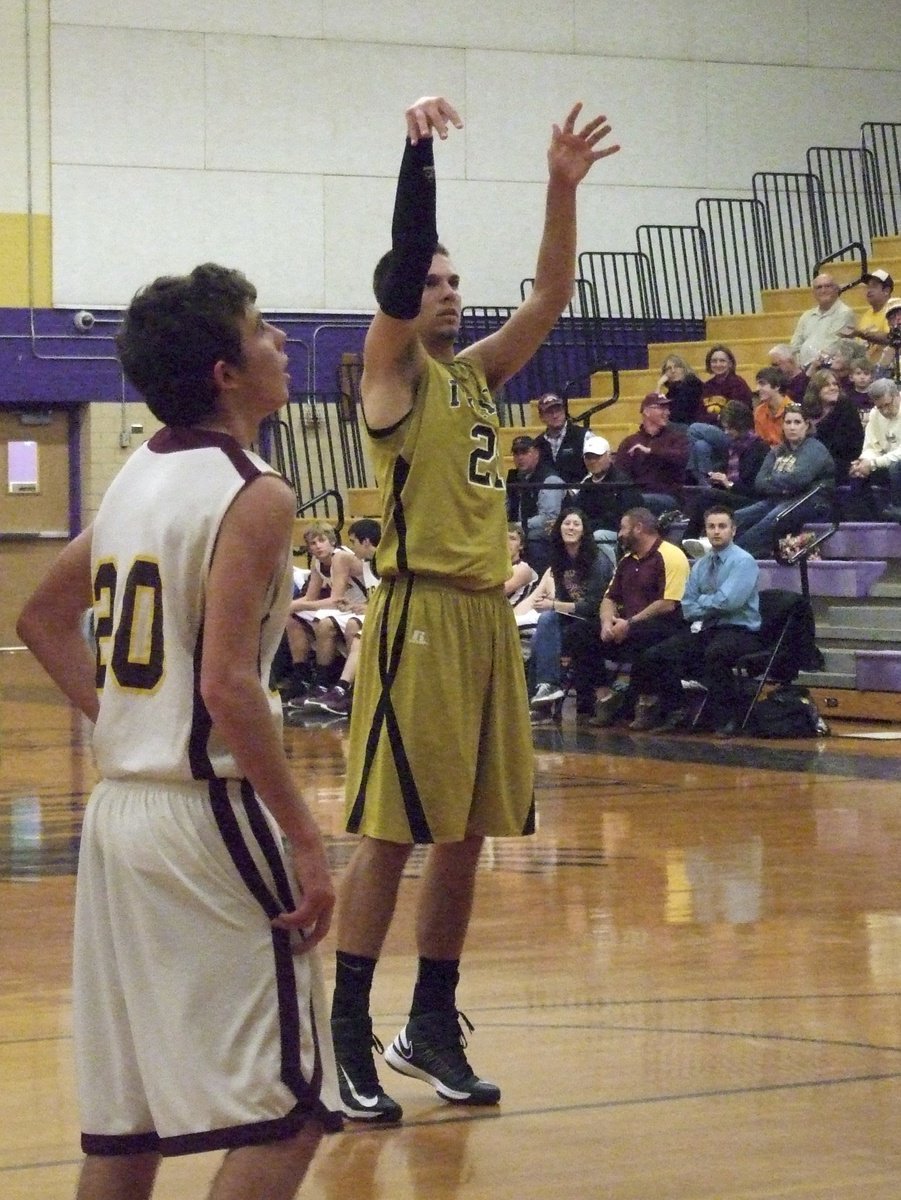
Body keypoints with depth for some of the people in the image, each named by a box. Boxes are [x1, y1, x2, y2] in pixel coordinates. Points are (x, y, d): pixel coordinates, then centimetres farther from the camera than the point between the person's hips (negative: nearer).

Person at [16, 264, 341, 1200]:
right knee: (281, 1116, -3)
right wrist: (305, 840, -16)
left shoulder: (134, 480, 12)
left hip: (118, 806, 8)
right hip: (210, 814, -8)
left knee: (124, 1122, 13)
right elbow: (227, 685, -20)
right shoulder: (250, 494, -12)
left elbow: (42, 616, 22)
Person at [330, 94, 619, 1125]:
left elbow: (552, 294, 13)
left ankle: (432, 1029, 19)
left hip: (488, 615, 7)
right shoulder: (391, 365, -2)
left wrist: (563, 188, 3)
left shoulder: (478, 371, 17)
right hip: (420, 615, -7)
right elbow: (398, 271, -18)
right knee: (392, 833, -6)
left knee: (465, 834, 10)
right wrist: (419, 149, -24)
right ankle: (348, 1038, 0)